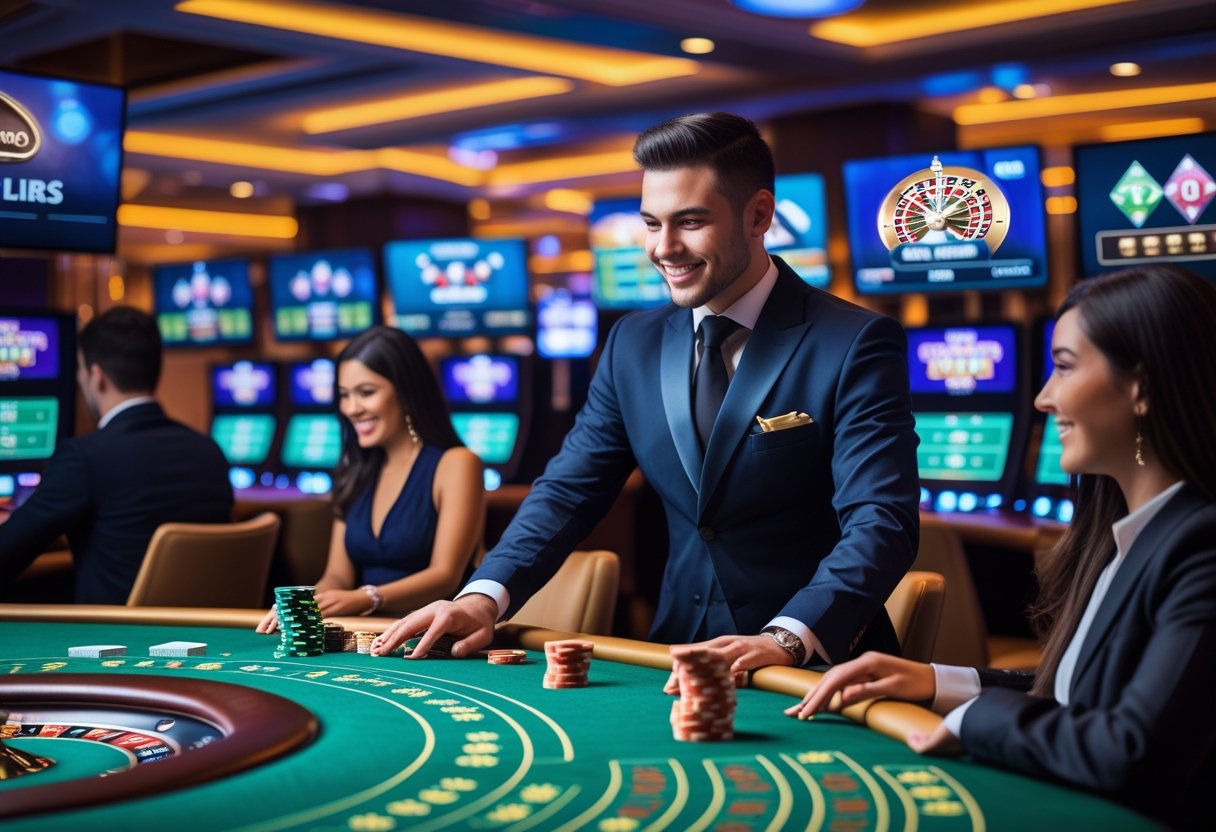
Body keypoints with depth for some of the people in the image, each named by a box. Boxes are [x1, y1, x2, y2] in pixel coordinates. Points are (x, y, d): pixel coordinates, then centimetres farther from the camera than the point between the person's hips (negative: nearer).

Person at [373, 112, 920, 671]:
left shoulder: (855, 346, -9)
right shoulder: (633, 344, 8)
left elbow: (881, 521, -18)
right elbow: (570, 488, 7)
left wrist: (786, 639, -33)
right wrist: (485, 596, -10)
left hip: (817, 665, -4)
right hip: (677, 659, 4)